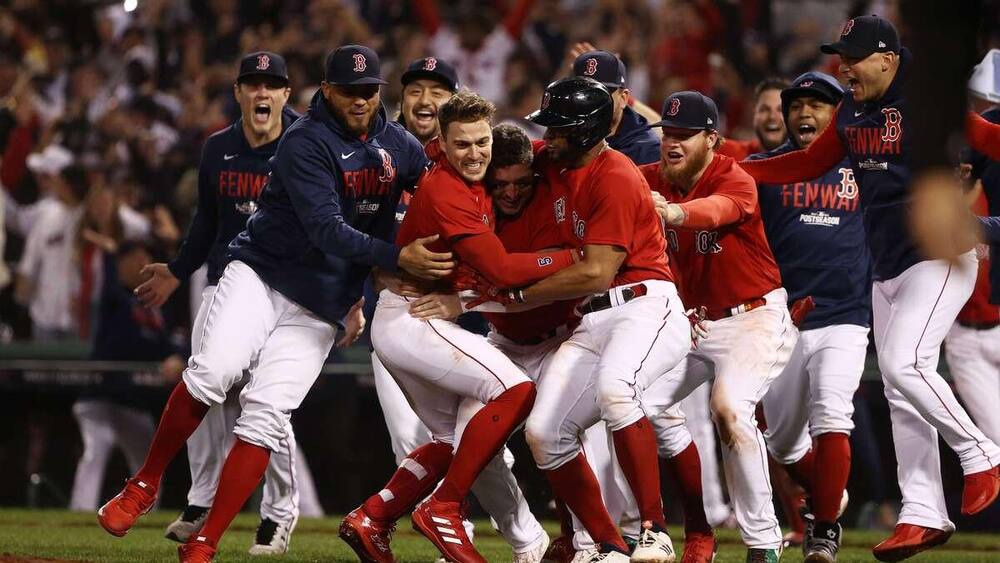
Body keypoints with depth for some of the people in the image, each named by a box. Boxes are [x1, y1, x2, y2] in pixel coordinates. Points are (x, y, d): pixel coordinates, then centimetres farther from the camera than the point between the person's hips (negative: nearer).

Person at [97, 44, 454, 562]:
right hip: (260, 275, -4)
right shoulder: (306, 142, -13)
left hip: (318, 308, 4)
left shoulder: (400, 145, 6)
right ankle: (144, 485, -10)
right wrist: (398, 257, -32)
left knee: (265, 414, -11)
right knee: (214, 371, -28)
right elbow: (326, 230, -23)